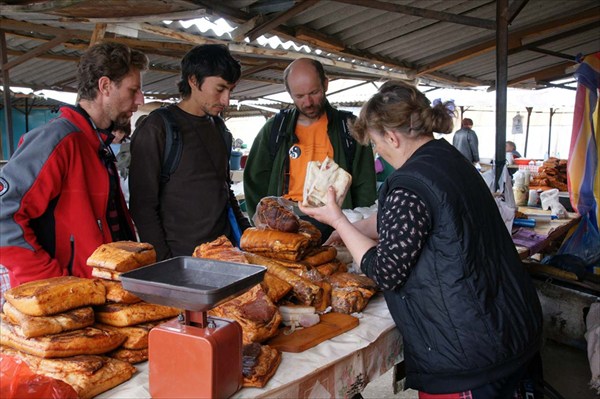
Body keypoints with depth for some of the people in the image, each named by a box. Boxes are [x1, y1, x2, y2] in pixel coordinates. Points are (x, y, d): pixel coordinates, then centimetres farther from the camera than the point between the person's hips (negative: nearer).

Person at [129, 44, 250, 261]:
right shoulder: (157, 129, -9)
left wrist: (245, 229, 10)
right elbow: (143, 204, -11)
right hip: (180, 257, -6)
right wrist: (164, 262, -14)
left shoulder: (219, 127, 10)